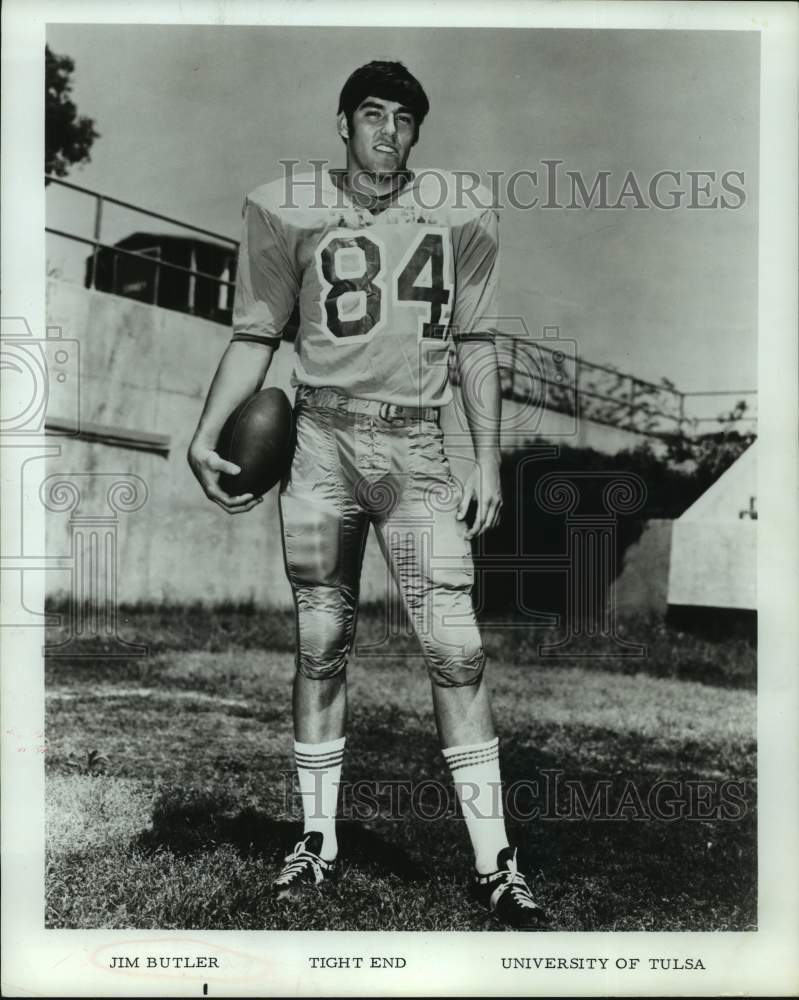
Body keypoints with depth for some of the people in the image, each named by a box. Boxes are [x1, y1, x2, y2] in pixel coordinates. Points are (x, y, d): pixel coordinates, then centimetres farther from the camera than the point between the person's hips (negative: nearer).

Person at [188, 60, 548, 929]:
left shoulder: (457, 213, 11)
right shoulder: (289, 210, 8)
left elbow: (474, 343, 12)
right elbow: (255, 335, 9)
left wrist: (488, 459, 6)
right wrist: (205, 437, -2)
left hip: (416, 445, 0)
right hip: (322, 439, 0)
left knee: (454, 646, -8)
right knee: (321, 642, 4)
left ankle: (494, 862, -1)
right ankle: (317, 839, 18)